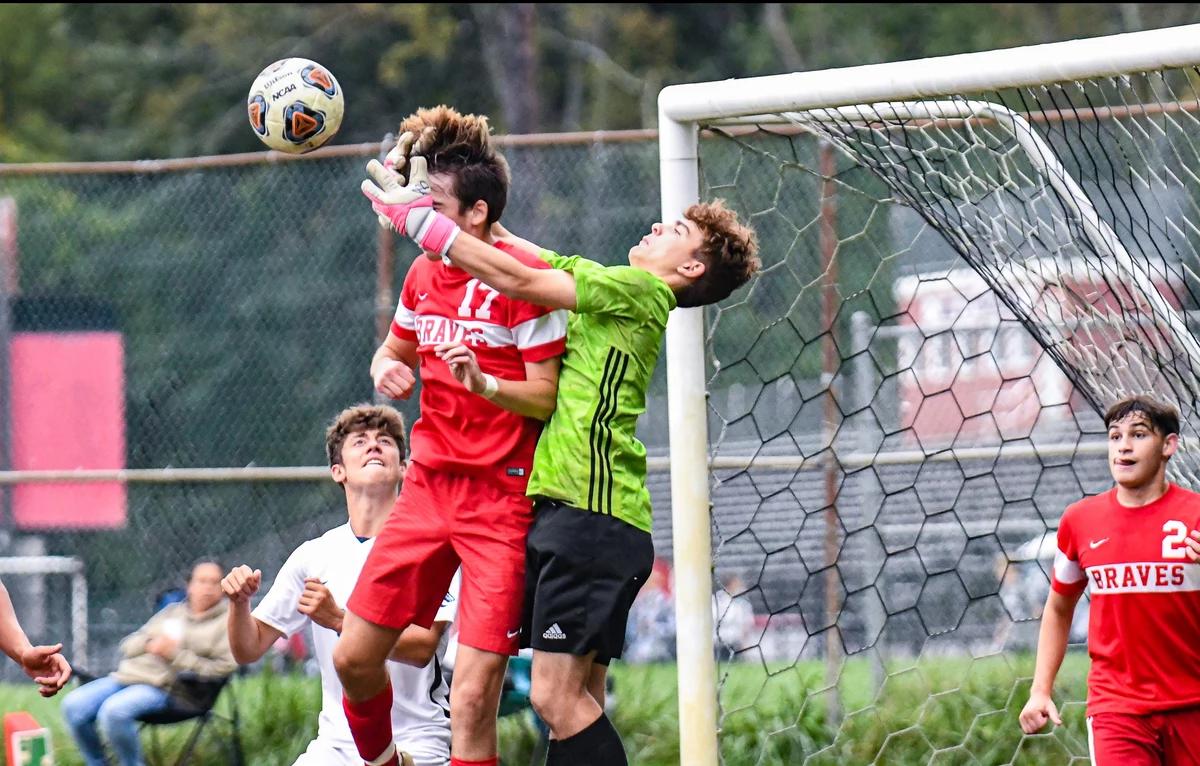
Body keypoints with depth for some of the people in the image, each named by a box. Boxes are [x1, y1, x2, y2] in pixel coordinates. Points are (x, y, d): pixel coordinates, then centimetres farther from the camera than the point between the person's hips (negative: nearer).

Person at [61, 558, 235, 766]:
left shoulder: (227, 621, 5)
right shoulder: (172, 611, 23)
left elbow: (223, 667, -8)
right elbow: (127, 646, 22)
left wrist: (176, 655, -11)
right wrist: (149, 645, -2)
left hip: (164, 687, -7)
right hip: (127, 675, 7)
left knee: (114, 710, -34)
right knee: (73, 705, -13)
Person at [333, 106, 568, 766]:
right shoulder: (424, 273, 9)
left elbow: (547, 397, -13)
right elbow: (396, 350, 27)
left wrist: (484, 384, -30)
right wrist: (387, 369, 4)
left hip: (502, 498, -7)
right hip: (428, 484, 7)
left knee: (472, 698, -13)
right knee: (354, 657, 9)